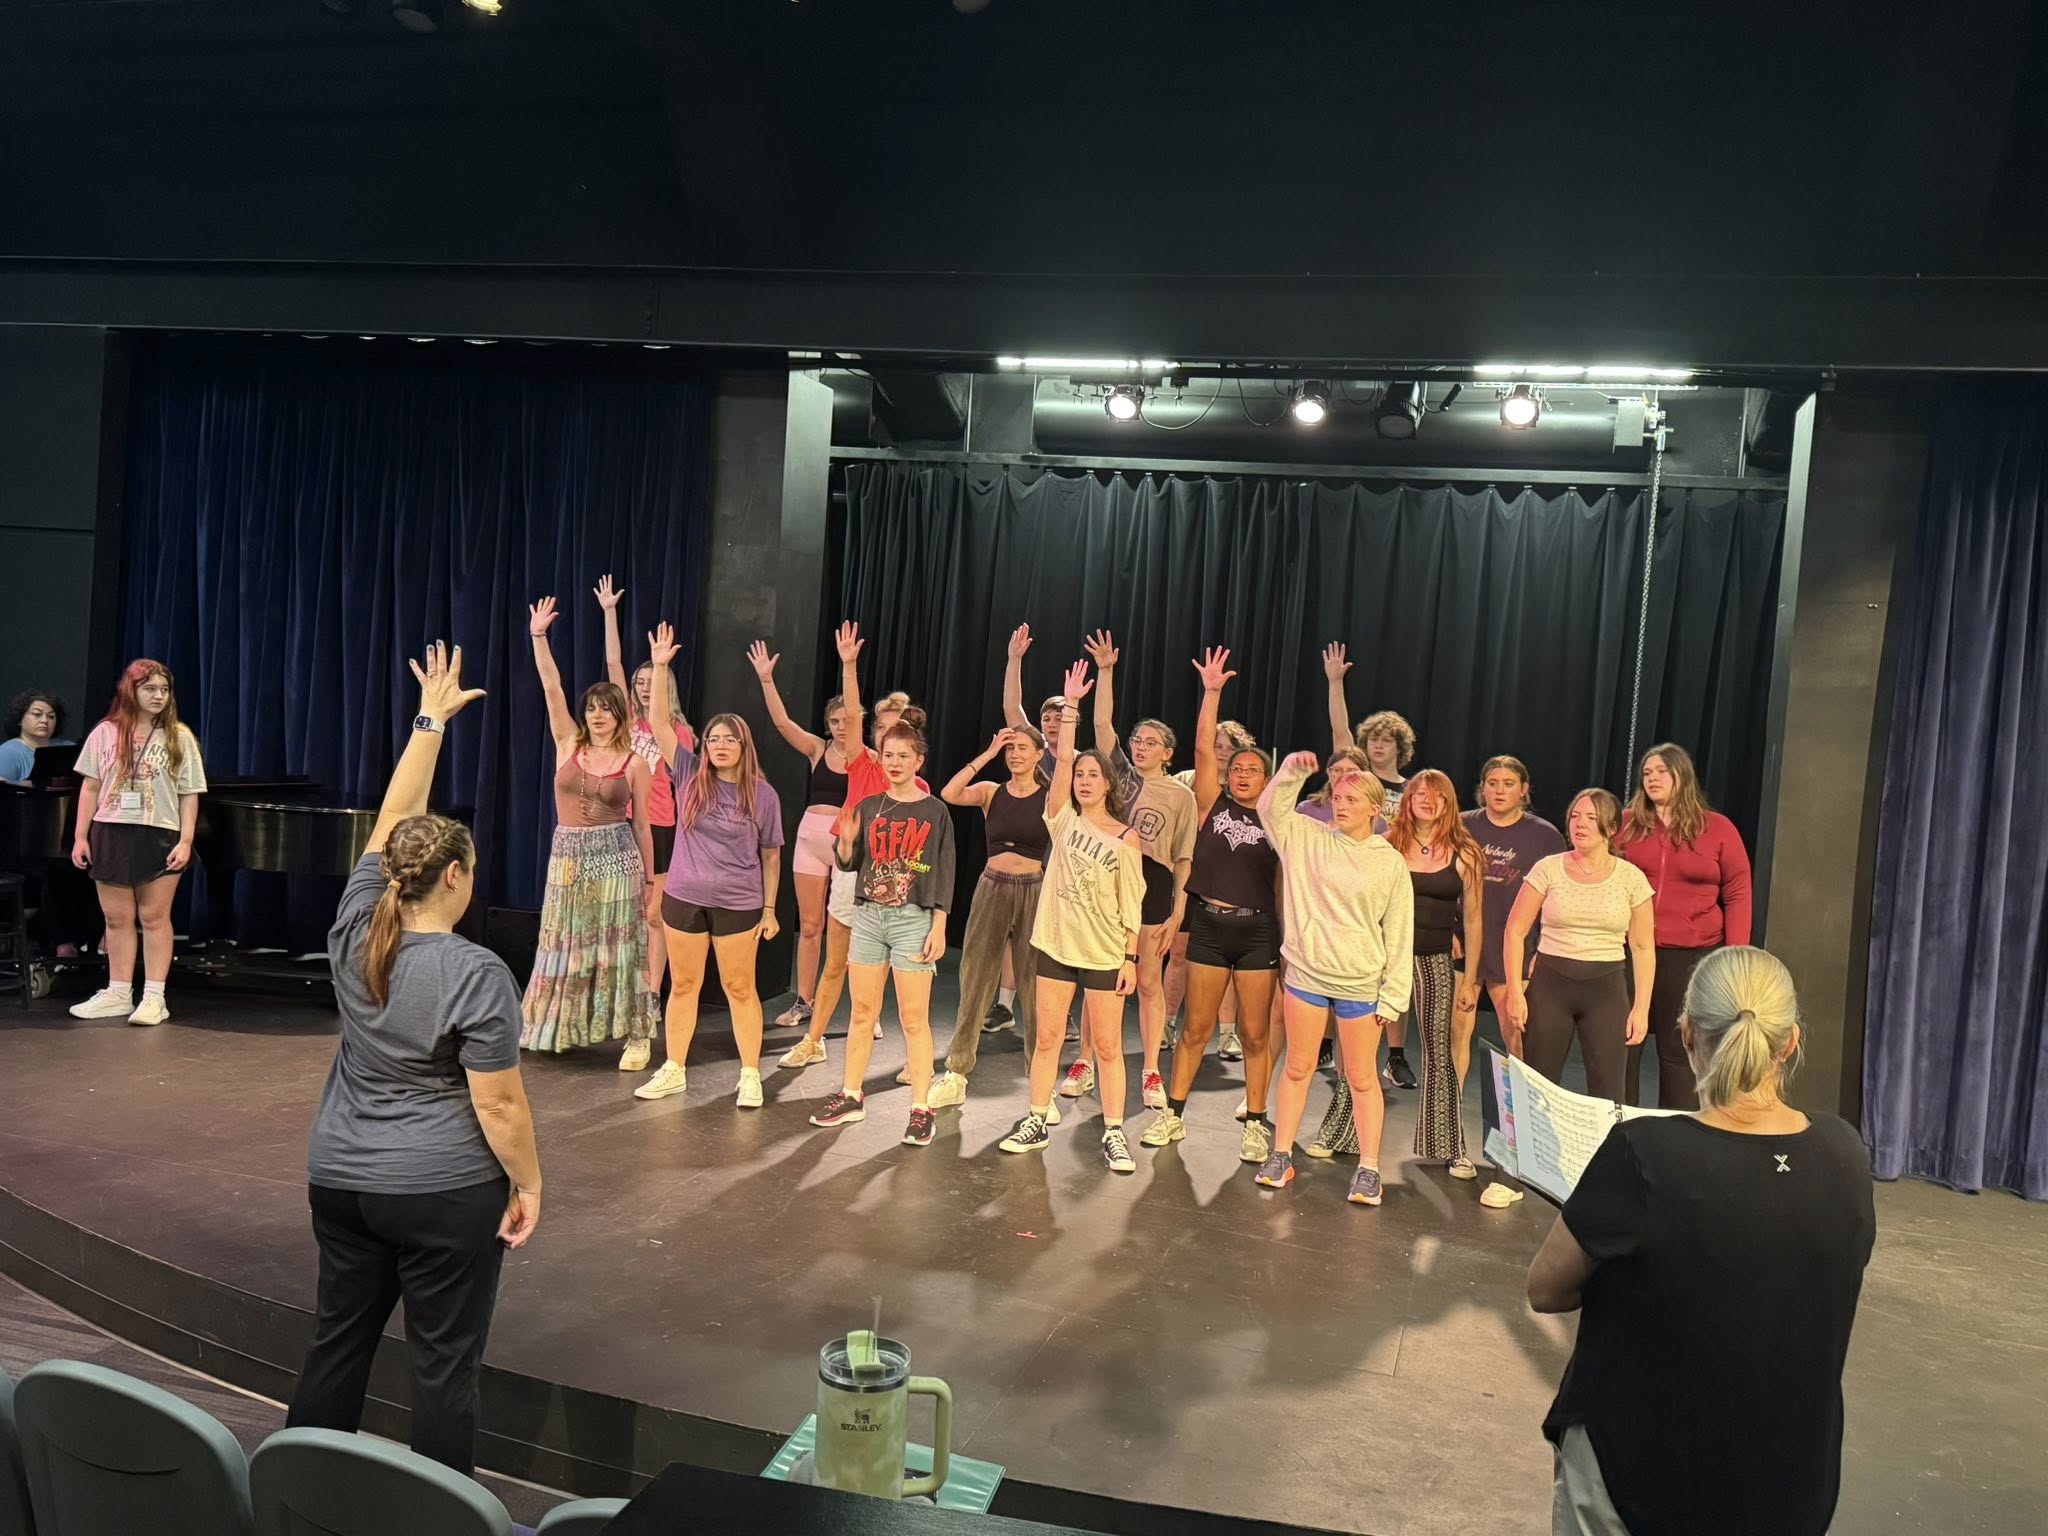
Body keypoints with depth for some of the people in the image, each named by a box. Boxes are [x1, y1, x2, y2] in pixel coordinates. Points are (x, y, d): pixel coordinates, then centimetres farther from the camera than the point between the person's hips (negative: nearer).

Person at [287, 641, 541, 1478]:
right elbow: (497, 1104, -18)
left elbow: (393, 822, 6)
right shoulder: (476, 974, -21)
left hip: (338, 1178, 6)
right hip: (444, 1192, -6)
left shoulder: (353, 931, -4)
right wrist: (528, 1184, -4)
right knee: (443, 1363, 6)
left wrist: (429, 721, 11)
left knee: (336, 1344, 19)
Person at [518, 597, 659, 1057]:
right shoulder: (568, 744, 4)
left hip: (616, 856, -2)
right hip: (569, 855, 2)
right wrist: (539, 635, -11)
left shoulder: (634, 763, -1)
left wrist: (649, 879, 5)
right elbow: (551, 687, -3)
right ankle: (560, 1026, 25)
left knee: (619, 947, 1)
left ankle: (636, 1036, 7)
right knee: (567, 946, 10)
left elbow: (640, 824, 3)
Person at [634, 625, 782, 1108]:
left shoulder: (762, 794, -4)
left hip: (738, 905, -2)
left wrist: (769, 909, 0)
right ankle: (674, 1071, 24)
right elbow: (660, 723, -6)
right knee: (683, 987, 12)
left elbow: (770, 856, 2)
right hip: (683, 899, 2)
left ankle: (750, 1076, 14)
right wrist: (659, 667, -13)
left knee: (739, 989, 5)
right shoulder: (690, 775, 0)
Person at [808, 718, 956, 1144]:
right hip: (868, 916, 4)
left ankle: (921, 1109, 4)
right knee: (862, 1013, 11)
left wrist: (938, 928, -9)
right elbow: (849, 865, 10)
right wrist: (846, 841, -11)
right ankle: (851, 1097, 23)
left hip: (914, 920, -4)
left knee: (914, 1018, -2)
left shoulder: (935, 811, -2)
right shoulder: (869, 807, 7)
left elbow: (944, 874, -3)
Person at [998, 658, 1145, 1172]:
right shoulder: (1063, 820, 2)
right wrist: (1070, 706, -13)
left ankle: (1113, 1133, 12)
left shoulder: (1126, 839, -3)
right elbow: (1062, 759, -9)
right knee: (1046, 1039, 9)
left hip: (1105, 954, -2)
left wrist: (1130, 958, -5)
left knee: (1107, 1046, 4)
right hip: (1055, 944, 2)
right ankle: (1037, 1121, 21)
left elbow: (1131, 906, -2)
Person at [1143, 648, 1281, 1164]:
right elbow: (1204, 749, -6)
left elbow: (1283, 884, 6)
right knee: (1196, 1027, 8)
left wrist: (1286, 941, 0)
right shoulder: (1212, 806, 4)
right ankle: (1173, 1115, 19)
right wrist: (1212, 691, -10)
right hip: (1209, 925, 0)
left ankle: (1256, 1124, 18)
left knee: (1255, 1032, 6)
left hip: (1257, 930, 0)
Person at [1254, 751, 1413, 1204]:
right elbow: (1271, 809, -5)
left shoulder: (1391, 863, -3)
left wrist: (1393, 995, -4)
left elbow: (1399, 934, -2)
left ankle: (1368, 1169, 16)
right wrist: (1293, 770, -19)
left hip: (1360, 985, -2)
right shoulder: (1308, 838, 2)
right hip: (1306, 975, 2)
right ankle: (1281, 1156, 21)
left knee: (1362, 1078, 7)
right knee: (1297, 1068, 12)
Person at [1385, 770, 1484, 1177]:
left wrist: (1469, 981, 3)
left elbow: (1472, 921, 4)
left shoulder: (1464, 855, 1)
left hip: (1436, 961, 0)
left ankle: (1448, 1147, 16)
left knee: (1441, 1054, 4)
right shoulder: (1386, 846, 0)